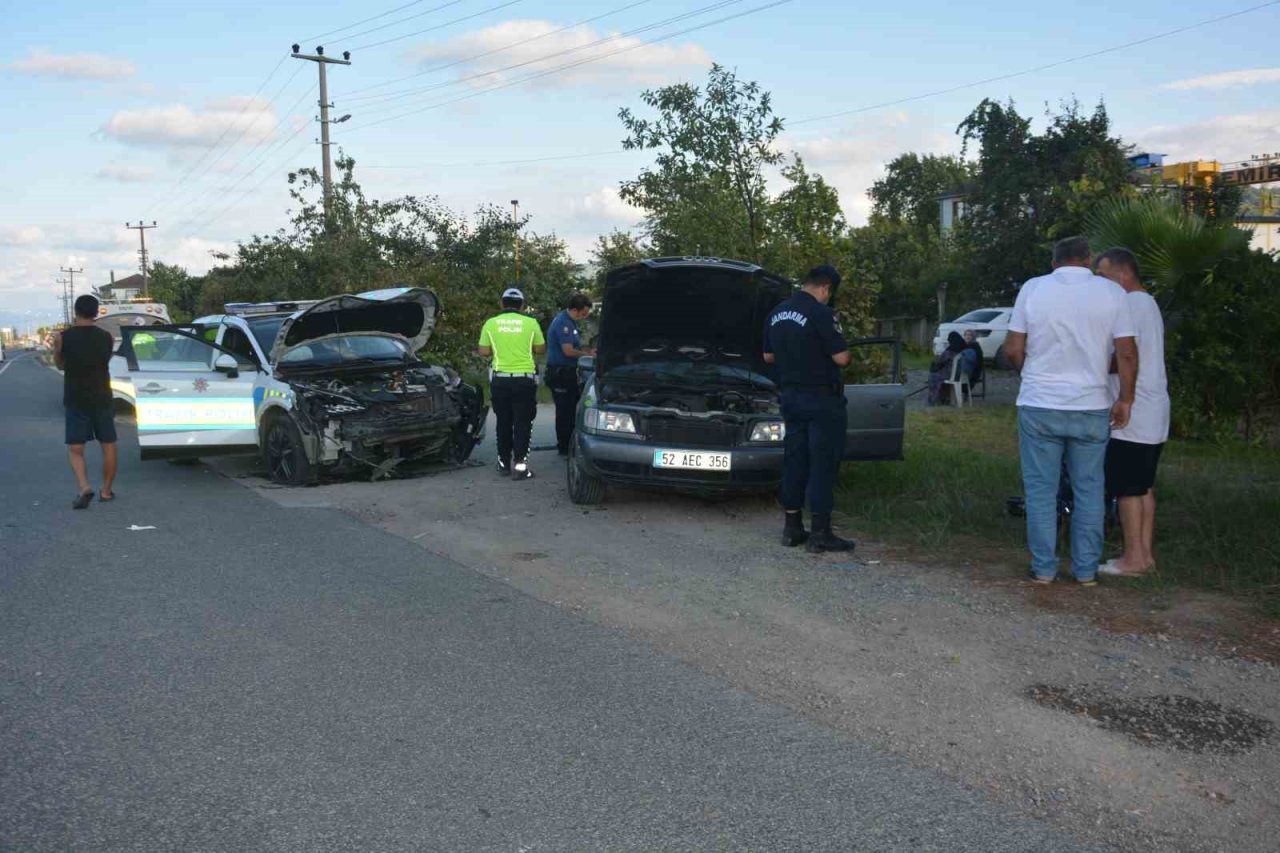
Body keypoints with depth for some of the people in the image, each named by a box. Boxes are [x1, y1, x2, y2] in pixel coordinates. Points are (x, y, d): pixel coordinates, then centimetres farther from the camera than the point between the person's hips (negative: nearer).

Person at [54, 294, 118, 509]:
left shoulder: (63, 337, -7)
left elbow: (60, 365, 7)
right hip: (102, 399, 1)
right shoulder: (106, 337, -2)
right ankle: (106, 491, 17)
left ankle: (84, 488, -16)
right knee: (108, 446, 12)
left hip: (75, 400, -1)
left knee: (75, 448, 5)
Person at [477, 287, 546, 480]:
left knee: (503, 422, 14)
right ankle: (519, 464, -5)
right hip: (524, 379, -2)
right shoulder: (530, 323, -3)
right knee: (522, 423, 1)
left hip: (500, 379, 2)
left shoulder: (491, 323, 1)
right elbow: (541, 348, 6)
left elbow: (484, 352, 3)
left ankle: (504, 462, 19)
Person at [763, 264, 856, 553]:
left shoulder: (776, 314, 8)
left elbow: (768, 356, 17)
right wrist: (840, 352, 5)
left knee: (794, 460, 12)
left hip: (791, 397, 7)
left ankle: (792, 527, 17)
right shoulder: (820, 314, -16)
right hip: (822, 399, -7)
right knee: (823, 463, -2)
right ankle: (821, 534, 0)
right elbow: (842, 358, -16)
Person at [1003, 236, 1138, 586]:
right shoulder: (1111, 292, -1)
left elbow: (1013, 349, -1)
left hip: (1039, 406, -1)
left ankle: (1044, 568, 10)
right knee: (1089, 491, 11)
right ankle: (1086, 570, 17)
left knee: (1041, 489, 7)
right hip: (1092, 408, 1)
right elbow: (1127, 353, -5)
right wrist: (1125, 400, 5)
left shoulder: (1033, 288, -2)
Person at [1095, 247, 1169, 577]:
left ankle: (1134, 558, 0)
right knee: (1144, 487, 12)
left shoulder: (1130, 305, -14)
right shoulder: (1149, 304, 19)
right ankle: (1145, 553, 17)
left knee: (1128, 488, -4)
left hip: (1133, 415, -10)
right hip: (1153, 414, 10)